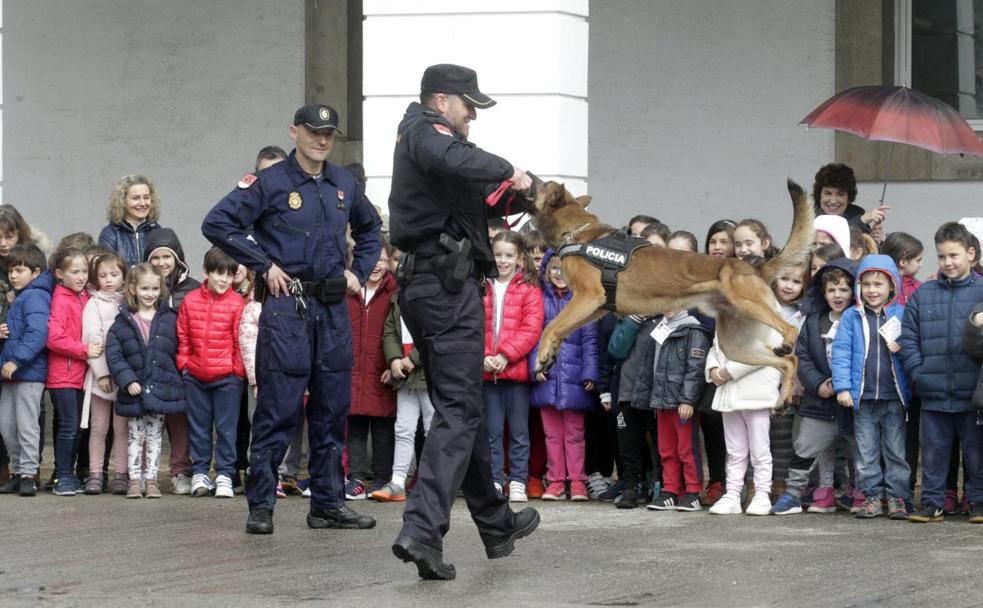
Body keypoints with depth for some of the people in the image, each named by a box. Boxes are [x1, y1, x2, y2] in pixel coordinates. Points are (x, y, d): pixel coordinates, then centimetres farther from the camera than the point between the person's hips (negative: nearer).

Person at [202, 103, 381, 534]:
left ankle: (328, 503, 16)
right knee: (278, 409, -6)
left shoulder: (344, 185, 13)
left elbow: (370, 228, 31)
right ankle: (260, 506, -1)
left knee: (333, 409, 8)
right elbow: (217, 224, -11)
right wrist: (263, 264, -11)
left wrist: (359, 272, 16)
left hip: (333, 307, 6)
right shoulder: (270, 183, -5)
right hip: (286, 306, -6)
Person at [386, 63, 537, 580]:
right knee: (458, 411, -11)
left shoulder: (419, 138, 23)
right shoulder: (424, 130, -8)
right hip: (449, 285, -10)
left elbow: (471, 204, 25)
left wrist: (512, 197, 6)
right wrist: (508, 171, -17)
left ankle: (496, 524, 31)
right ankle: (421, 529, -22)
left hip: (419, 286, 11)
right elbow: (455, 161, -32)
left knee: (462, 406, 19)